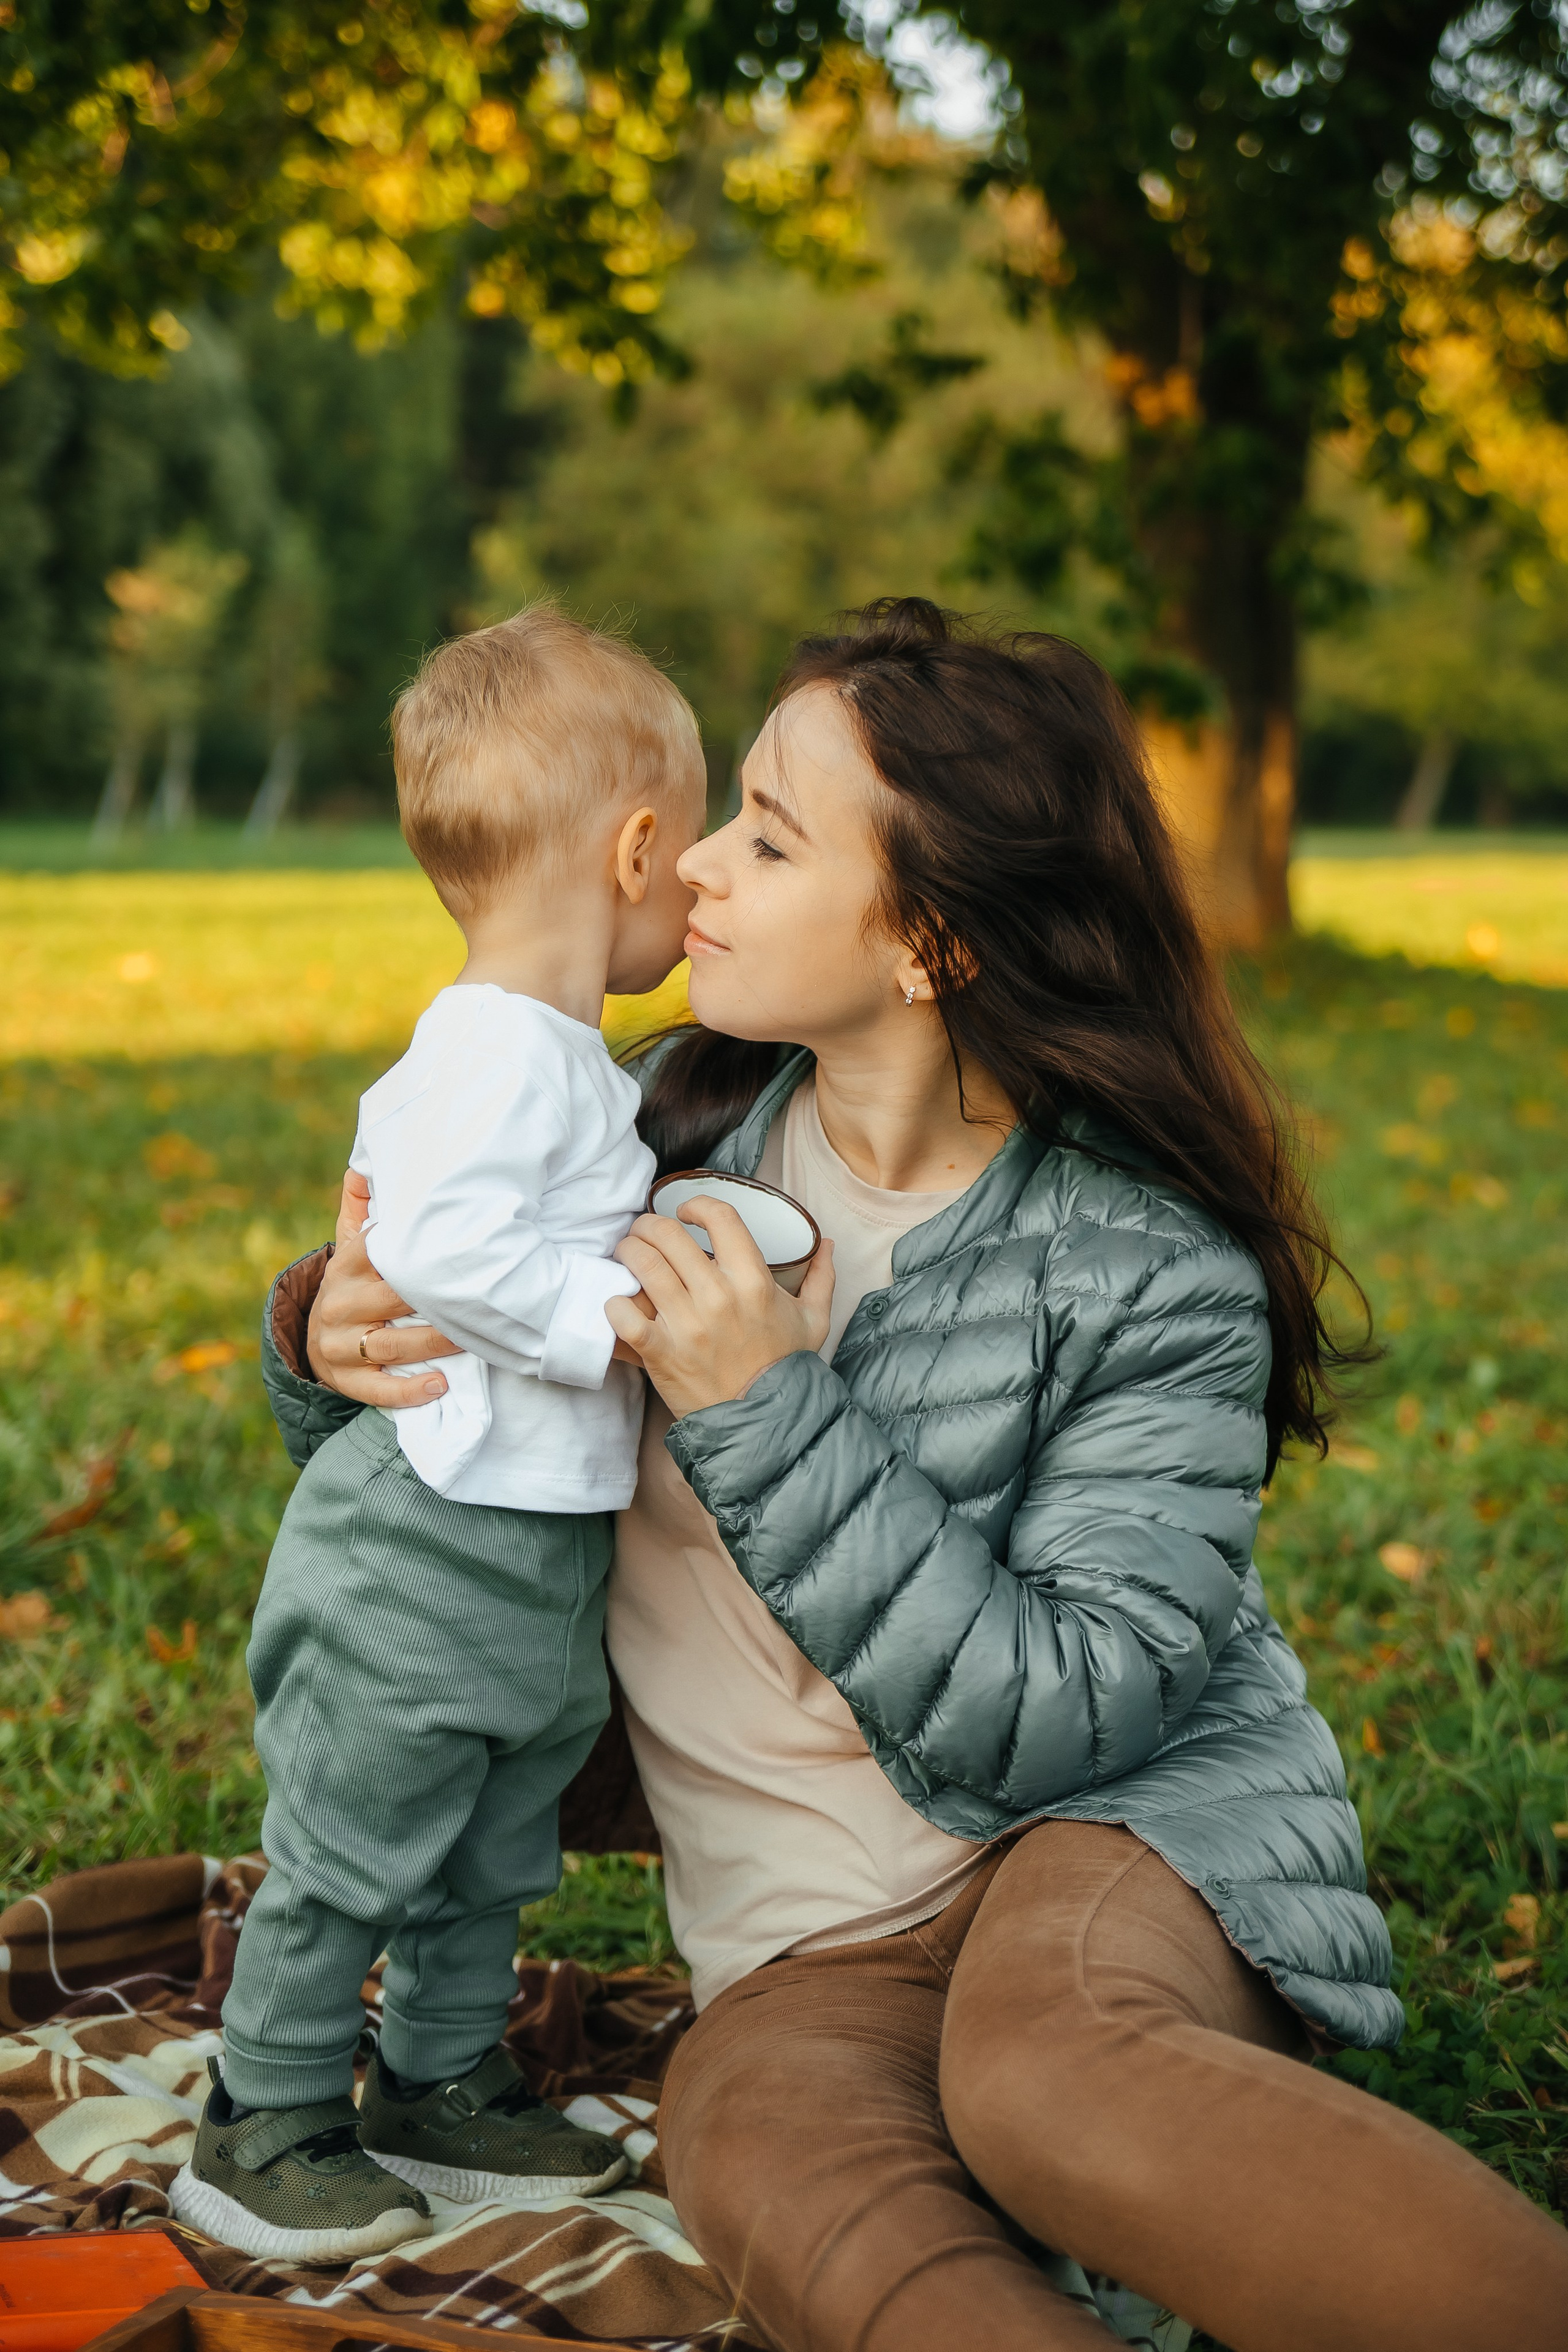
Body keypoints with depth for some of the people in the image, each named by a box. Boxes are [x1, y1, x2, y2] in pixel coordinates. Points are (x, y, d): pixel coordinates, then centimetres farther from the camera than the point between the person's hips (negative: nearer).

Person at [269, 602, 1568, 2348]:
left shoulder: (1153, 1271, -11)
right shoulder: (683, 1118, 4)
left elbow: (1057, 1716, -18)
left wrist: (765, 1418, -22)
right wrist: (336, 1351, -7)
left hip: (1127, 1831, -3)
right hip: (815, 1947, 4)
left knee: (1049, 2074, -39)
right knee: (755, 2146, -33)